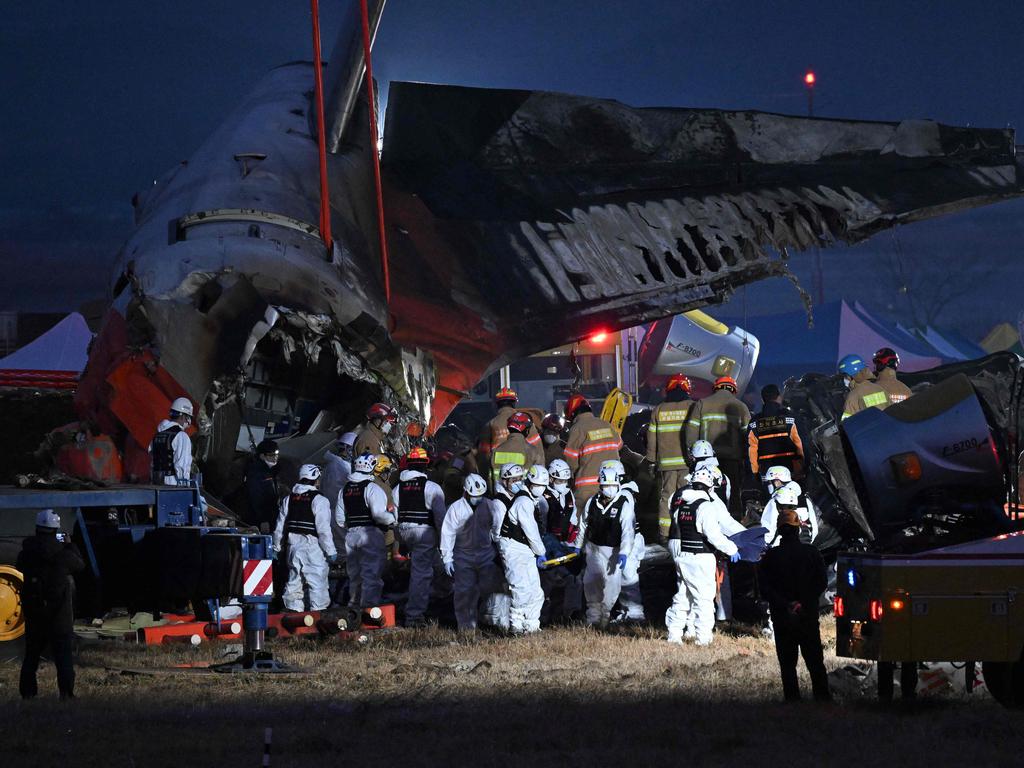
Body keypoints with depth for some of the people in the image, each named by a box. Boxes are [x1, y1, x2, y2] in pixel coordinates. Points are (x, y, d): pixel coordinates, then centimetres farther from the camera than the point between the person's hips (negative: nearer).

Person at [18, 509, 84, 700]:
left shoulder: (27, 553, -4)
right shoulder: (63, 553, -12)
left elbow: (20, 566, 16)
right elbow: (80, 564, 4)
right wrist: (70, 546, 17)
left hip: (33, 610, 3)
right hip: (59, 611, -3)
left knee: (32, 652, 15)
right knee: (63, 652, 1)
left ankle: (27, 691, 15)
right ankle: (66, 691, -7)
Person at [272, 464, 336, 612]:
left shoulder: (288, 499, 8)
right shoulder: (319, 500, -11)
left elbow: (280, 526, 13)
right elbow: (324, 529, -15)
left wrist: (276, 548, 23)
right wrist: (331, 552, -9)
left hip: (294, 544, 6)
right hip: (313, 546, -6)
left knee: (294, 582, 13)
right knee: (318, 583, -3)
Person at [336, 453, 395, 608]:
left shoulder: (345, 490, 9)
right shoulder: (372, 488, -13)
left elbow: (339, 518, 12)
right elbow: (378, 514, -21)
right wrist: (392, 519, -4)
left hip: (351, 535, 7)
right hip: (370, 533, -7)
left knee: (355, 574, 17)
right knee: (371, 574, -5)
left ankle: (354, 603, 26)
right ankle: (368, 605, -11)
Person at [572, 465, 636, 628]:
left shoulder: (624, 504, -13)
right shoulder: (592, 502, 1)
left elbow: (628, 531, -20)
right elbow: (583, 525, 15)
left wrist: (624, 553, -30)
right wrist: (578, 546, 21)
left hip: (613, 551, -4)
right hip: (593, 548, 4)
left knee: (612, 583, -7)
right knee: (590, 583, 9)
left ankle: (605, 616, 10)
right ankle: (593, 616, 24)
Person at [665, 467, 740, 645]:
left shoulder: (681, 503, 6)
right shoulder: (705, 506, -16)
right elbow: (713, 535, -20)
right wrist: (731, 549, -7)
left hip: (680, 556, 7)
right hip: (700, 557, -7)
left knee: (683, 595, 17)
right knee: (704, 597, 1)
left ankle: (674, 633, 18)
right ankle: (703, 637, 3)